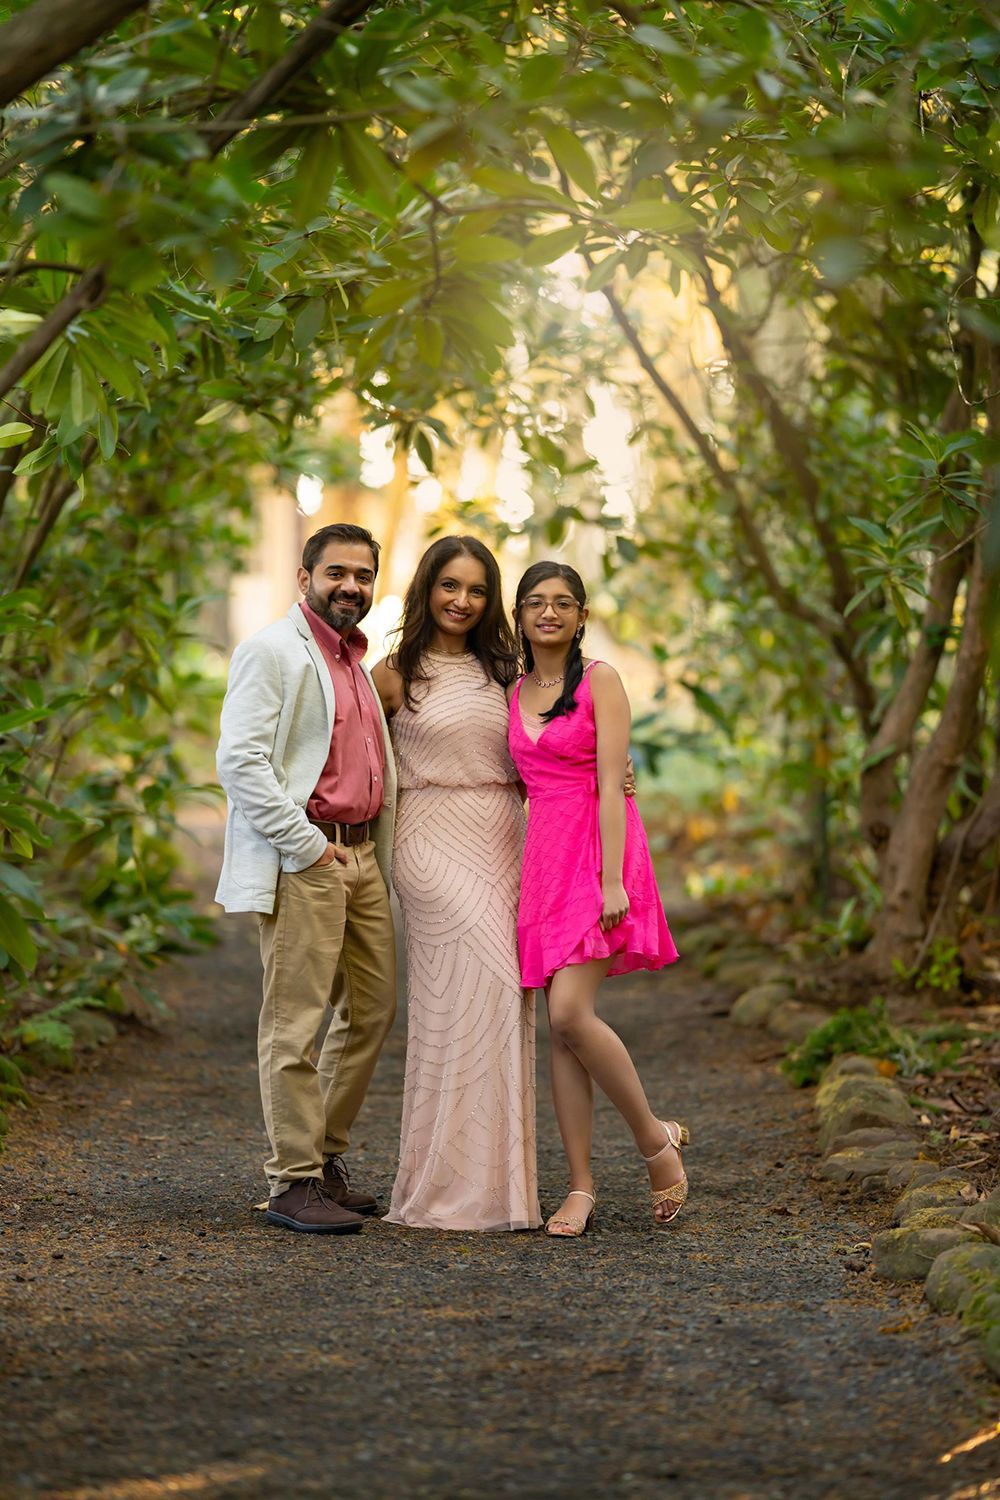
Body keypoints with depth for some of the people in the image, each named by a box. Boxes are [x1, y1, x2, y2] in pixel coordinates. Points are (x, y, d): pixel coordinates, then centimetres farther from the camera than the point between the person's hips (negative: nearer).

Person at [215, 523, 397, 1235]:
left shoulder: (355, 661, 20)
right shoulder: (271, 651, -6)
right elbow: (240, 761, -16)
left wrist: (375, 848, 14)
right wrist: (308, 847, -17)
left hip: (360, 852, 9)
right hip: (300, 857, -9)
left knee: (372, 1009, 11)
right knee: (295, 1021, -5)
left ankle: (326, 1158, 23)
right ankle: (293, 1182, 0)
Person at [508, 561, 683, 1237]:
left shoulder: (600, 680, -3)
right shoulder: (515, 692, 14)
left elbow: (610, 785, -10)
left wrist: (612, 880, -17)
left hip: (598, 852, -6)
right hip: (543, 854, 6)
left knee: (570, 1014, -17)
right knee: (561, 1028, 2)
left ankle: (656, 1137, 2)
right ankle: (581, 1187, 6)